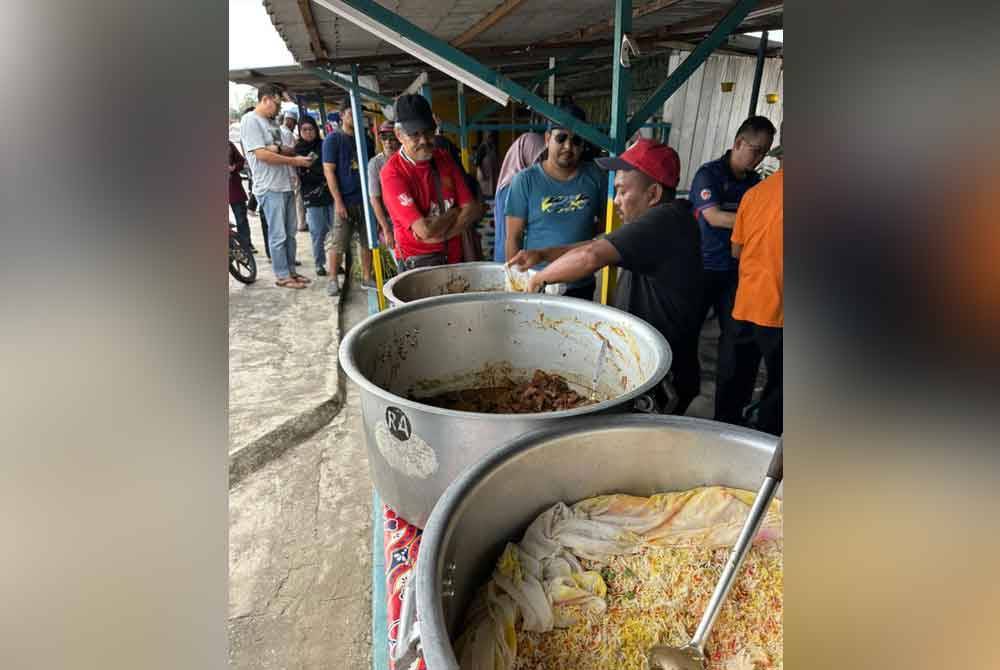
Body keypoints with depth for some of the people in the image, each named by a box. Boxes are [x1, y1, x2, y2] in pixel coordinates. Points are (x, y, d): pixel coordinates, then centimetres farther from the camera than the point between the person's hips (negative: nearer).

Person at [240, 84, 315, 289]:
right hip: (270, 188, -8)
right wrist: (295, 161, -14)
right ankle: (282, 276, 5)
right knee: (278, 235, -4)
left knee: (290, 233, 11)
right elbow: (261, 154, -16)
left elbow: (286, 150, 19)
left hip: (286, 185, 8)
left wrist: (279, 149, -5)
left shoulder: (271, 122, 17)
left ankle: (291, 271, 21)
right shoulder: (250, 120, -8)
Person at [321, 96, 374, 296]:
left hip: (365, 199, 5)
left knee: (367, 241, 8)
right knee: (337, 243, -4)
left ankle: (366, 278, 18)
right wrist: (338, 201, -13)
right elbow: (328, 170, -7)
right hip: (345, 201, -5)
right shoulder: (333, 139, -1)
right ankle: (333, 280, 8)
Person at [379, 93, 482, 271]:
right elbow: (425, 230, -24)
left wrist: (438, 235, -16)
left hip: (455, 258, 5)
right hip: (418, 264, -5)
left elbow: (473, 210, -3)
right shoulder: (393, 173, -16)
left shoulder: (444, 158, 2)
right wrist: (455, 212, -6)